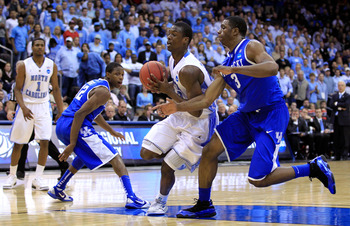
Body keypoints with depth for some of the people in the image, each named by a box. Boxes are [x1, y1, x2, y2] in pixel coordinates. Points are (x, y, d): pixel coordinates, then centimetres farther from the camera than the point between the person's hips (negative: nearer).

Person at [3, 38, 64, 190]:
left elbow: (55, 89, 9)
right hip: (26, 106, -2)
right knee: (18, 143, 4)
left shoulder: (51, 66, 2)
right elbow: (17, 89, -5)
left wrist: (60, 110, 4)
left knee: (44, 142, -11)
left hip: (43, 106, 2)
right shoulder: (24, 65, -6)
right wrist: (23, 107, -21)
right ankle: (12, 176, 22)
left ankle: (38, 179, -4)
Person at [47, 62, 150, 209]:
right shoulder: (104, 91, -9)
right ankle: (131, 198, -21)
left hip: (61, 126, 10)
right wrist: (72, 144, -21)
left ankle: (58, 190, 39)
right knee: (115, 158, -8)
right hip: (74, 126, -10)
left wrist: (111, 131, 46)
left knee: (85, 154, 37)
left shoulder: (95, 83, 22)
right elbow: (79, 114, -19)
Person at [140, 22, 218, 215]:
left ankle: (161, 201, 20)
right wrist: (163, 88, -1)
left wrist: (169, 91, -26)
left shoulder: (188, 69, -29)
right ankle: (180, 154, 21)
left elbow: (196, 111, -29)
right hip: (183, 115, 9)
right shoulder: (173, 60, 1)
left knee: (167, 166, -6)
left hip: (199, 121, -9)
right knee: (147, 153, -1)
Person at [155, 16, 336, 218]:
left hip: (272, 113, -8)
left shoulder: (251, 47, -10)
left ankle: (314, 168, 2)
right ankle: (204, 205, 14)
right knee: (209, 150, -1)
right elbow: (207, 99, 12)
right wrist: (178, 107, 1)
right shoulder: (226, 65, 13)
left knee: (258, 179, -13)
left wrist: (234, 70, -33)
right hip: (247, 114, 8)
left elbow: (272, 67, -31)